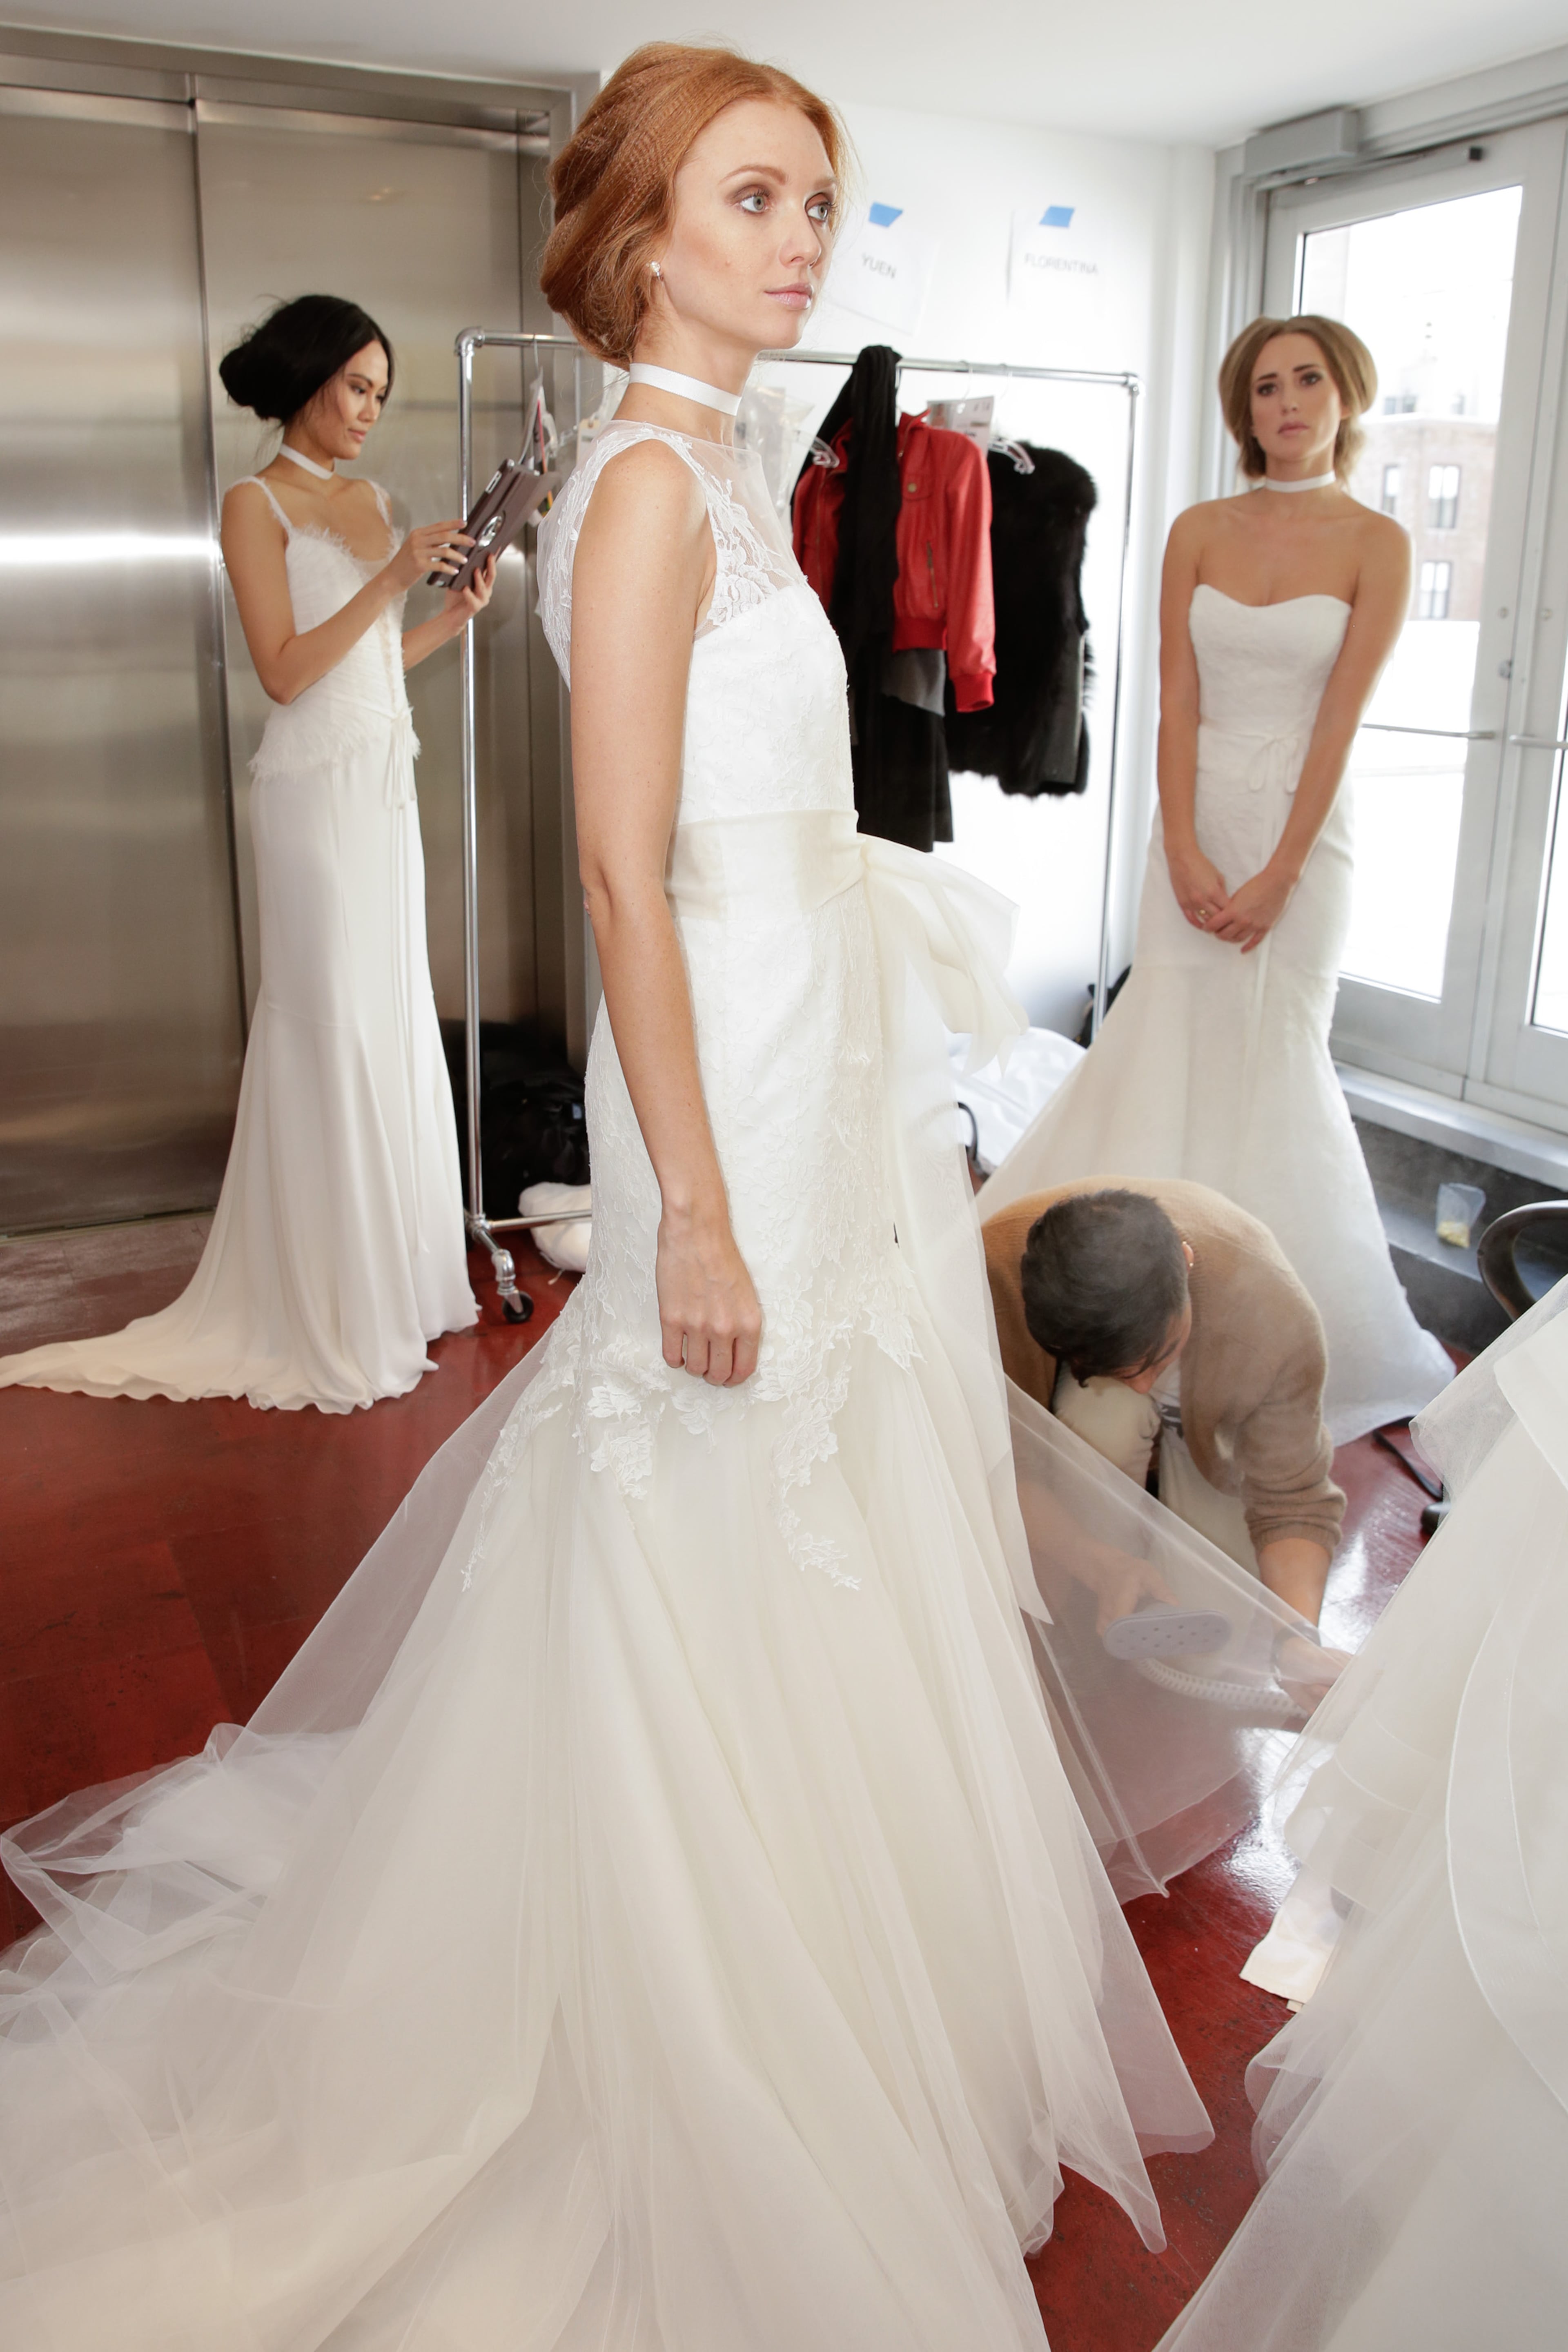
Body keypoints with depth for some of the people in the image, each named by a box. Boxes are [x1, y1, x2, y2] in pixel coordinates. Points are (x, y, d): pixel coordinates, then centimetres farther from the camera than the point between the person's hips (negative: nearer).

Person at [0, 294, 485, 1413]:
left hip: (387, 777, 7)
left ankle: (400, 1269, 20)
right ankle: (338, 1311, 6)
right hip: (319, 786, -7)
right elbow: (288, 672, -14)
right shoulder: (258, 503, -5)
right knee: (333, 1025, -5)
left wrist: (455, 614, 4)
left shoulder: (373, 498, 16)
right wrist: (392, 580, -17)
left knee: (395, 1015, 9)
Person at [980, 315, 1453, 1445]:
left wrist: (1277, 874, -14)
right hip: (1198, 812, 2)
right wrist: (1185, 851, -11)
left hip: (1304, 821, -2)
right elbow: (1179, 701, -1)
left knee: (1274, 1052, 2)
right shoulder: (1200, 532, 5)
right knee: (1171, 1039, 2)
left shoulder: (1377, 544, -2)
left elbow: (1339, 722, -8)